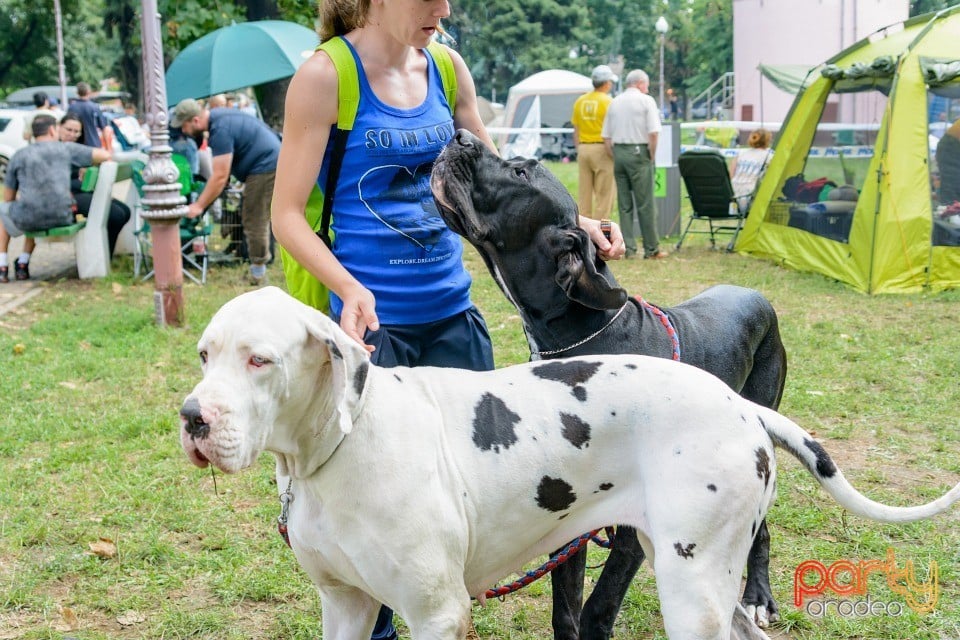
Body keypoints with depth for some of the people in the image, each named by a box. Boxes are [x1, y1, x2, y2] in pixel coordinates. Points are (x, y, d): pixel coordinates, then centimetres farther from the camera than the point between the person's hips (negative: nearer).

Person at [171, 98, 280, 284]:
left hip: (265, 166, -11)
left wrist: (199, 205, -18)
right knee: (258, 218, 16)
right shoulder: (216, 115, 7)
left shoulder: (221, 131, -24)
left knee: (254, 220, -6)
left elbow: (220, 176, -24)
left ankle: (258, 274, 0)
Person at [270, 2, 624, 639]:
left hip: (452, 312, 6)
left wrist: (572, 221, 2)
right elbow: (288, 213, -10)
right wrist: (350, 289, -25)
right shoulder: (325, 75, -10)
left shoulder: (446, 68, 6)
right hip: (369, 321, -6)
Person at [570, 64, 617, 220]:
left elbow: (576, 130, 10)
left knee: (583, 194, 9)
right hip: (602, 149, -6)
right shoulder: (607, 101, -9)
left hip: (583, 149, 6)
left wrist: (579, 150, 16)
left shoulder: (580, 101, 7)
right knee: (603, 194, -1)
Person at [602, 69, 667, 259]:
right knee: (645, 204, -2)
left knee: (624, 204, 7)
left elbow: (606, 136, 11)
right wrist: (651, 156, -1)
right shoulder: (646, 101, -3)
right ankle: (652, 249, 1)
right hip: (638, 152, -5)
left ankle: (628, 248, 6)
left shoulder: (614, 103, 13)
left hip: (618, 152, 5)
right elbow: (653, 132, -12)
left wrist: (615, 157, 14)